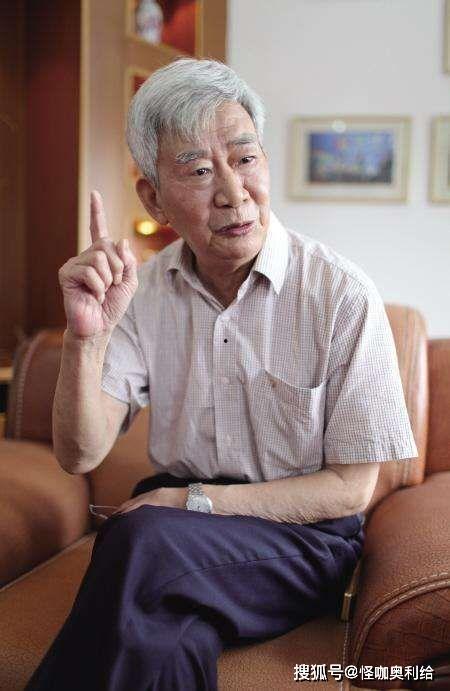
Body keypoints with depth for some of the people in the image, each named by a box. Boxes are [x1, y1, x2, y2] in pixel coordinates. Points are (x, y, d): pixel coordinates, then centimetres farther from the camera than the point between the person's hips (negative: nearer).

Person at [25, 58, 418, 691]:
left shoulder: (343, 295, -11)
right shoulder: (141, 293, 0)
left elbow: (350, 489, -7)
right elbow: (80, 456, -5)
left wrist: (197, 500, -13)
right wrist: (87, 336, -23)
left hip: (300, 535, -2)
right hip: (173, 520, 2)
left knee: (144, 541, -32)